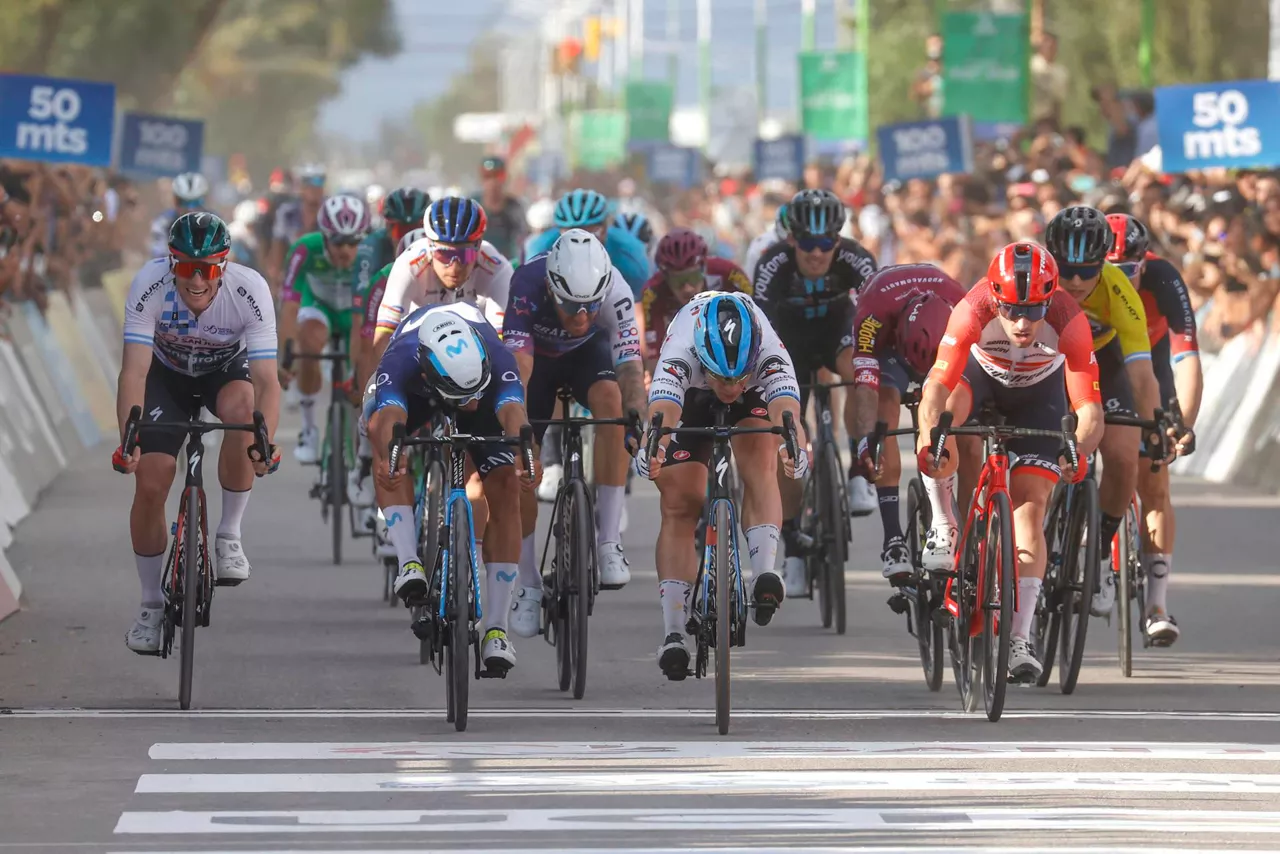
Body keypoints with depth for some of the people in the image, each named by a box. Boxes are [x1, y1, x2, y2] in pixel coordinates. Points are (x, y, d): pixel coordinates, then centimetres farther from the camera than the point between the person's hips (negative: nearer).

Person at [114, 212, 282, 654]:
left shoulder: (250, 291, -33)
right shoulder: (150, 285, -33)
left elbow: (267, 380, -36)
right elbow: (134, 370, -37)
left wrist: (266, 442, -53)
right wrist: (127, 438, -51)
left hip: (227, 368, -1)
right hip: (167, 373, 1)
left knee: (241, 405, -36)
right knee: (150, 483, -12)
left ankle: (229, 535, -18)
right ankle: (152, 605, 9)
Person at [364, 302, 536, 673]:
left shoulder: (496, 360, -42)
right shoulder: (400, 361, -43)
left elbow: (514, 414, -56)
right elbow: (390, 420, -58)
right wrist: (388, 458, -80)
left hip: (484, 387, 0)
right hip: (414, 392, 0)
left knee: (505, 488, -17)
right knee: (380, 430, -34)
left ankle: (496, 628, -12)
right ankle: (409, 563, -35)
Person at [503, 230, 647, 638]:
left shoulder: (615, 292, -35)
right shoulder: (528, 286, -38)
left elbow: (630, 368, -39)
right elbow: (518, 365, -44)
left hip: (589, 352, 0)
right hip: (536, 355, 0)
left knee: (610, 400, -32)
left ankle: (609, 540, -26)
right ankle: (529, 585, 6)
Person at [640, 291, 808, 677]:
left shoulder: (771, 355, -40)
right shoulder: (679, 354, -42)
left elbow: (786, 414, -56)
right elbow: (661, 415, -57)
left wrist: (795, 450, -77)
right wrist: (651, 452, -78)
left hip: (756, 395, 0)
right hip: (691, 397, 0)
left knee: (759, 464, -29)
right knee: (679, 505, -9)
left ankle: (764, 574, -34)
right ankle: (672, 634, -10)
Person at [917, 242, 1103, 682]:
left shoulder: (1069, 321, -37)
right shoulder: (973, 311, -38)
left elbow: (1089, 407, -38)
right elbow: (937, 386, -45)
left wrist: (1080, 449, -58)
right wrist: (930, 436, -63)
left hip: (1039, 391, 0)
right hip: (981, 372, 0)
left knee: (1030, 507, -13)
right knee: (946, 408, -34)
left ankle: (1020, 638, -10)